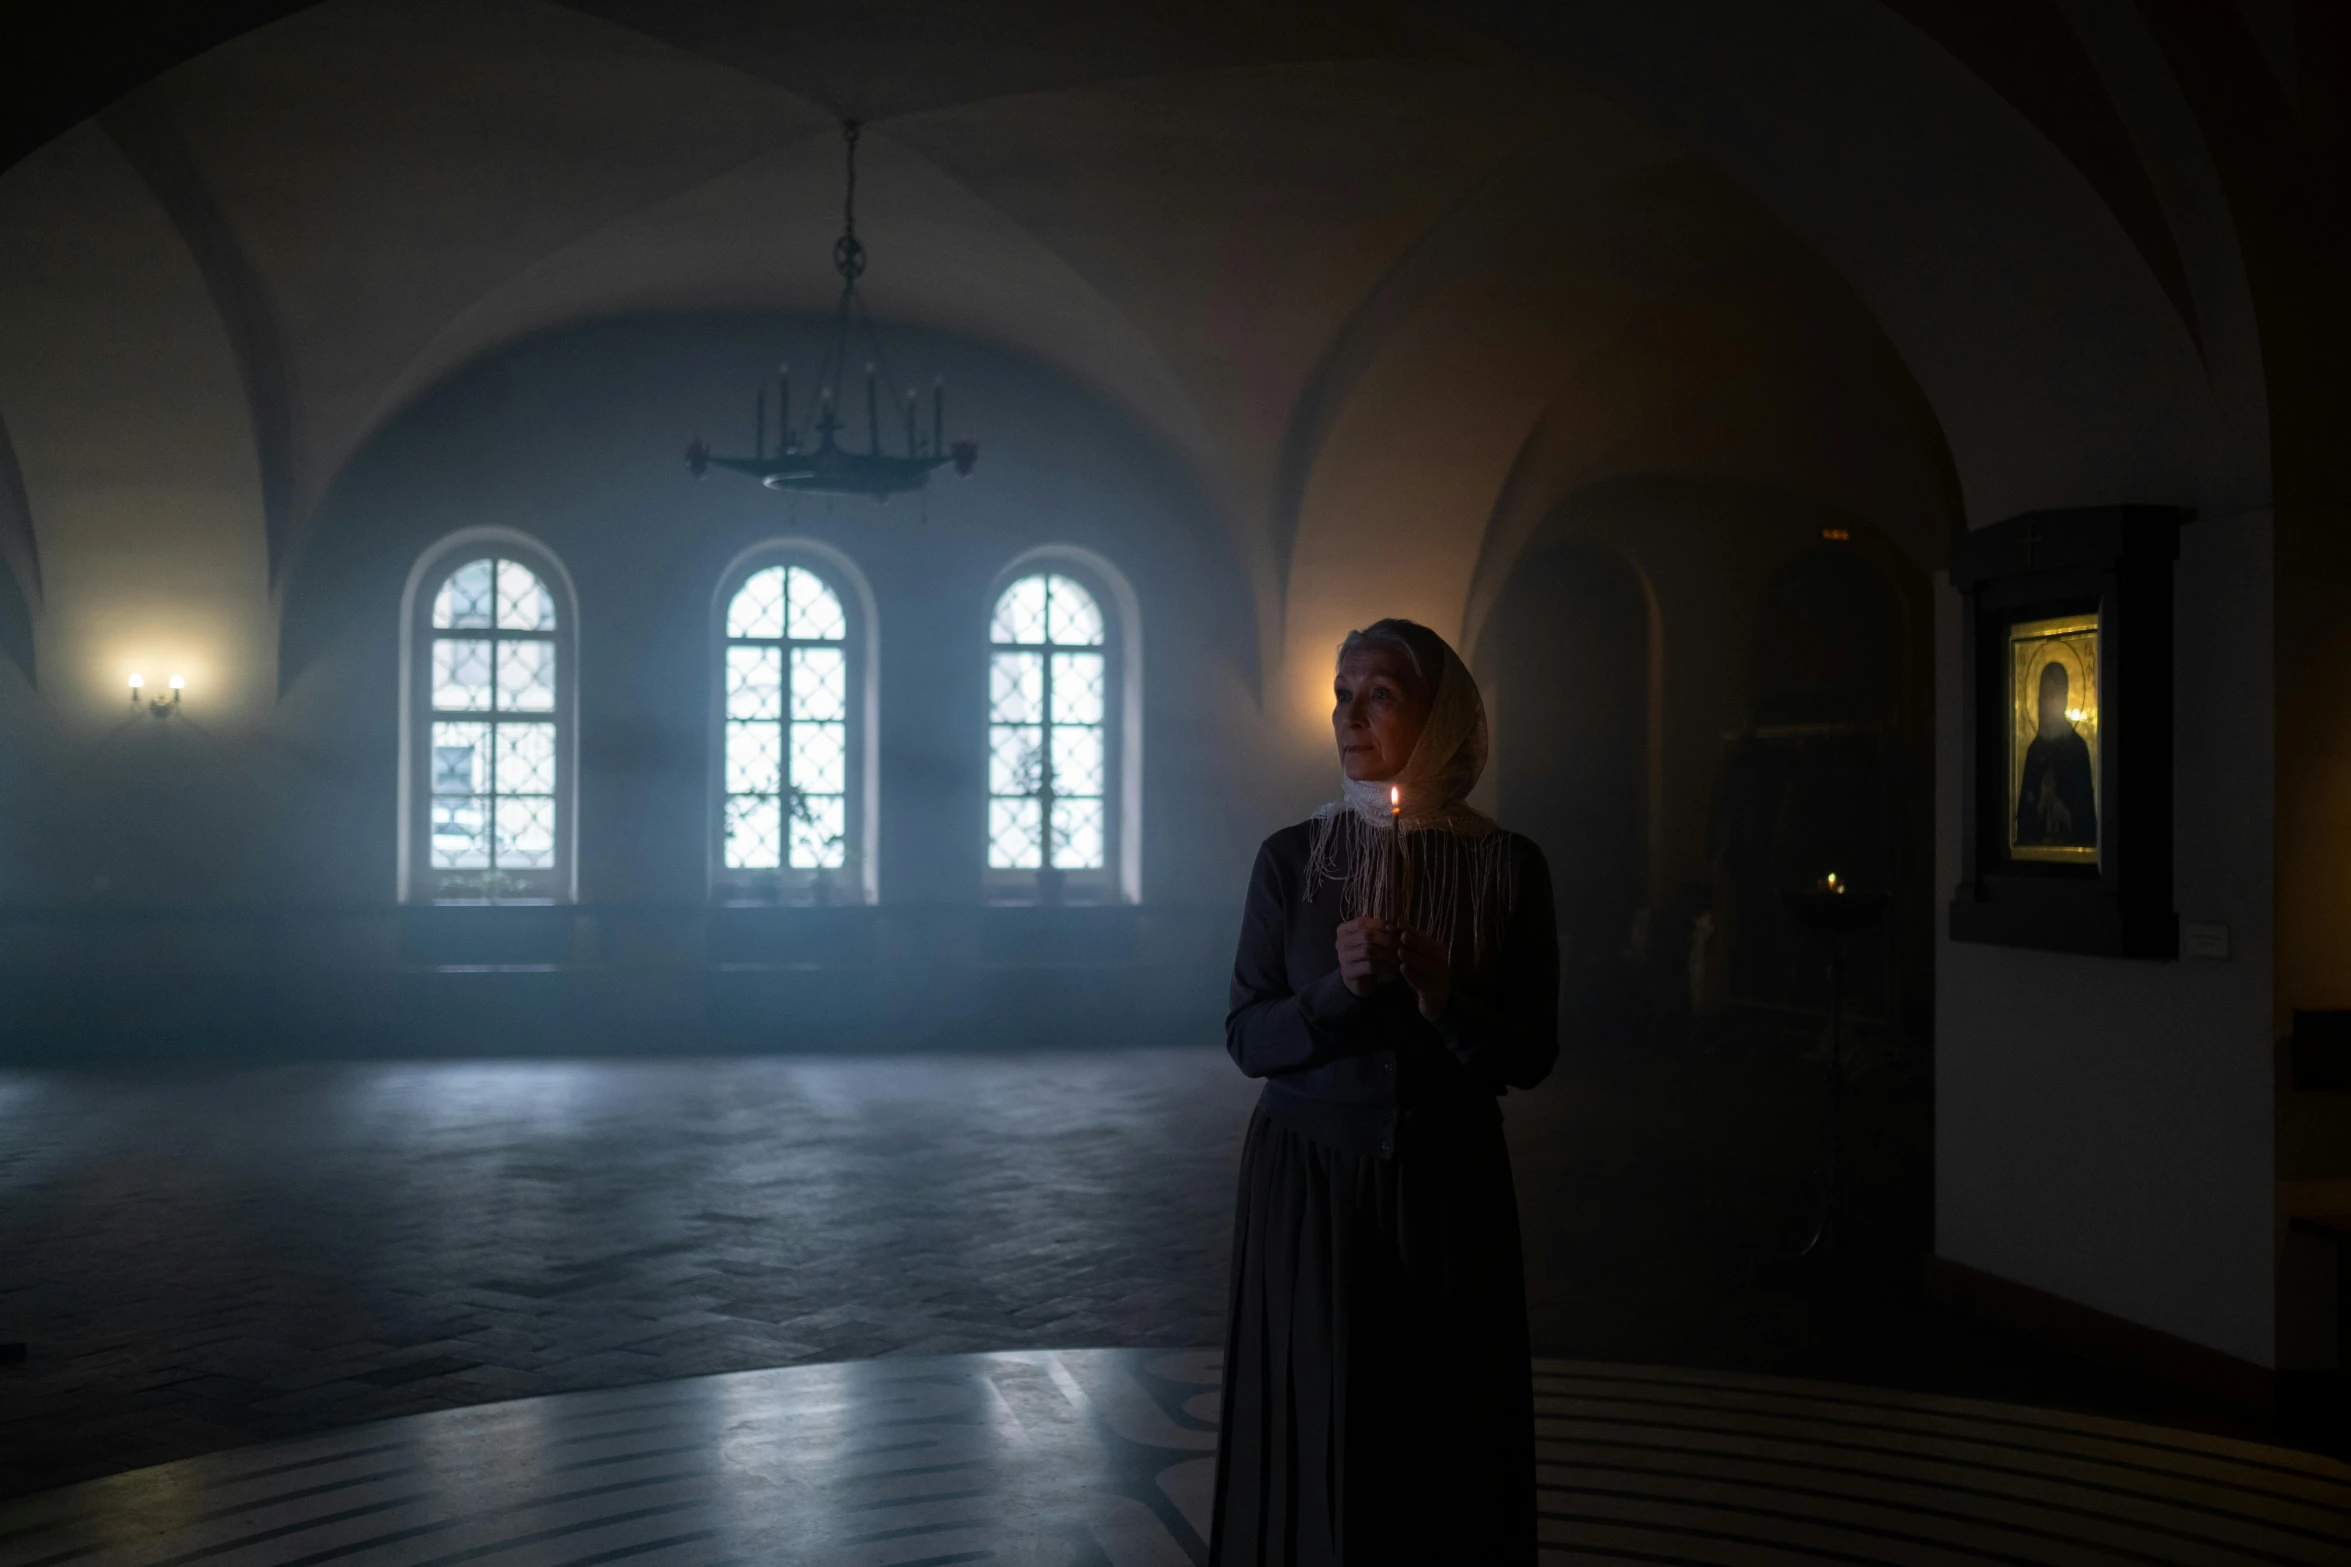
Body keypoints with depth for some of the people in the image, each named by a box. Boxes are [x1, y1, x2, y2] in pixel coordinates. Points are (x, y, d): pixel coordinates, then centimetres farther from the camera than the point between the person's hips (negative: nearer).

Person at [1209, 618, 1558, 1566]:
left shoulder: (1507, 866, -2)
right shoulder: (1291, 859, -1)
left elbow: (1532, 1057, -1)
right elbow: (1247, 1038, -2)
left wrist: (1449, 1004, -20)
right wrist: (1337, 991, -19)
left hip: (1449, 1186, 0)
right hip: (1307, 1179, 0)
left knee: (1448, 1434, 5)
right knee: (1315, 1438, 2)